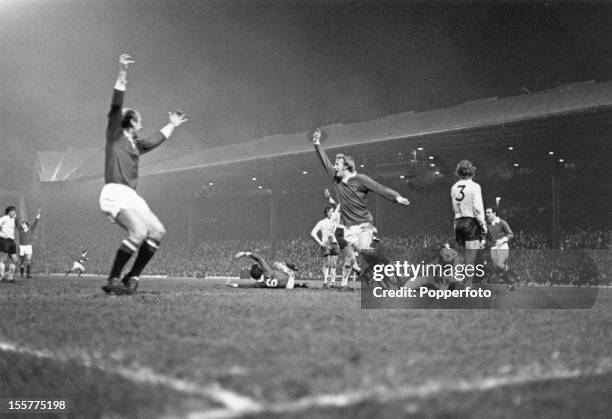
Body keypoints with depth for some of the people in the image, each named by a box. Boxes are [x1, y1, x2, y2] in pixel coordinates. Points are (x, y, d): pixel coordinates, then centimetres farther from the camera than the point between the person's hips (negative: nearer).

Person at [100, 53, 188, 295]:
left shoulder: (135, 145, 25)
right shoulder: (114, 135, 5)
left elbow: (154, 141, 43)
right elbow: (116, 107, -8)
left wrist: (172, 125, 52)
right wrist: (122, 75, -16)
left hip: (130, 196, 9)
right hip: (114, 193, -9)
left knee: (157, 231, 1)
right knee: (138, 231, -26)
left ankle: (132, 277, 2)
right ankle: (113, 280, -22)